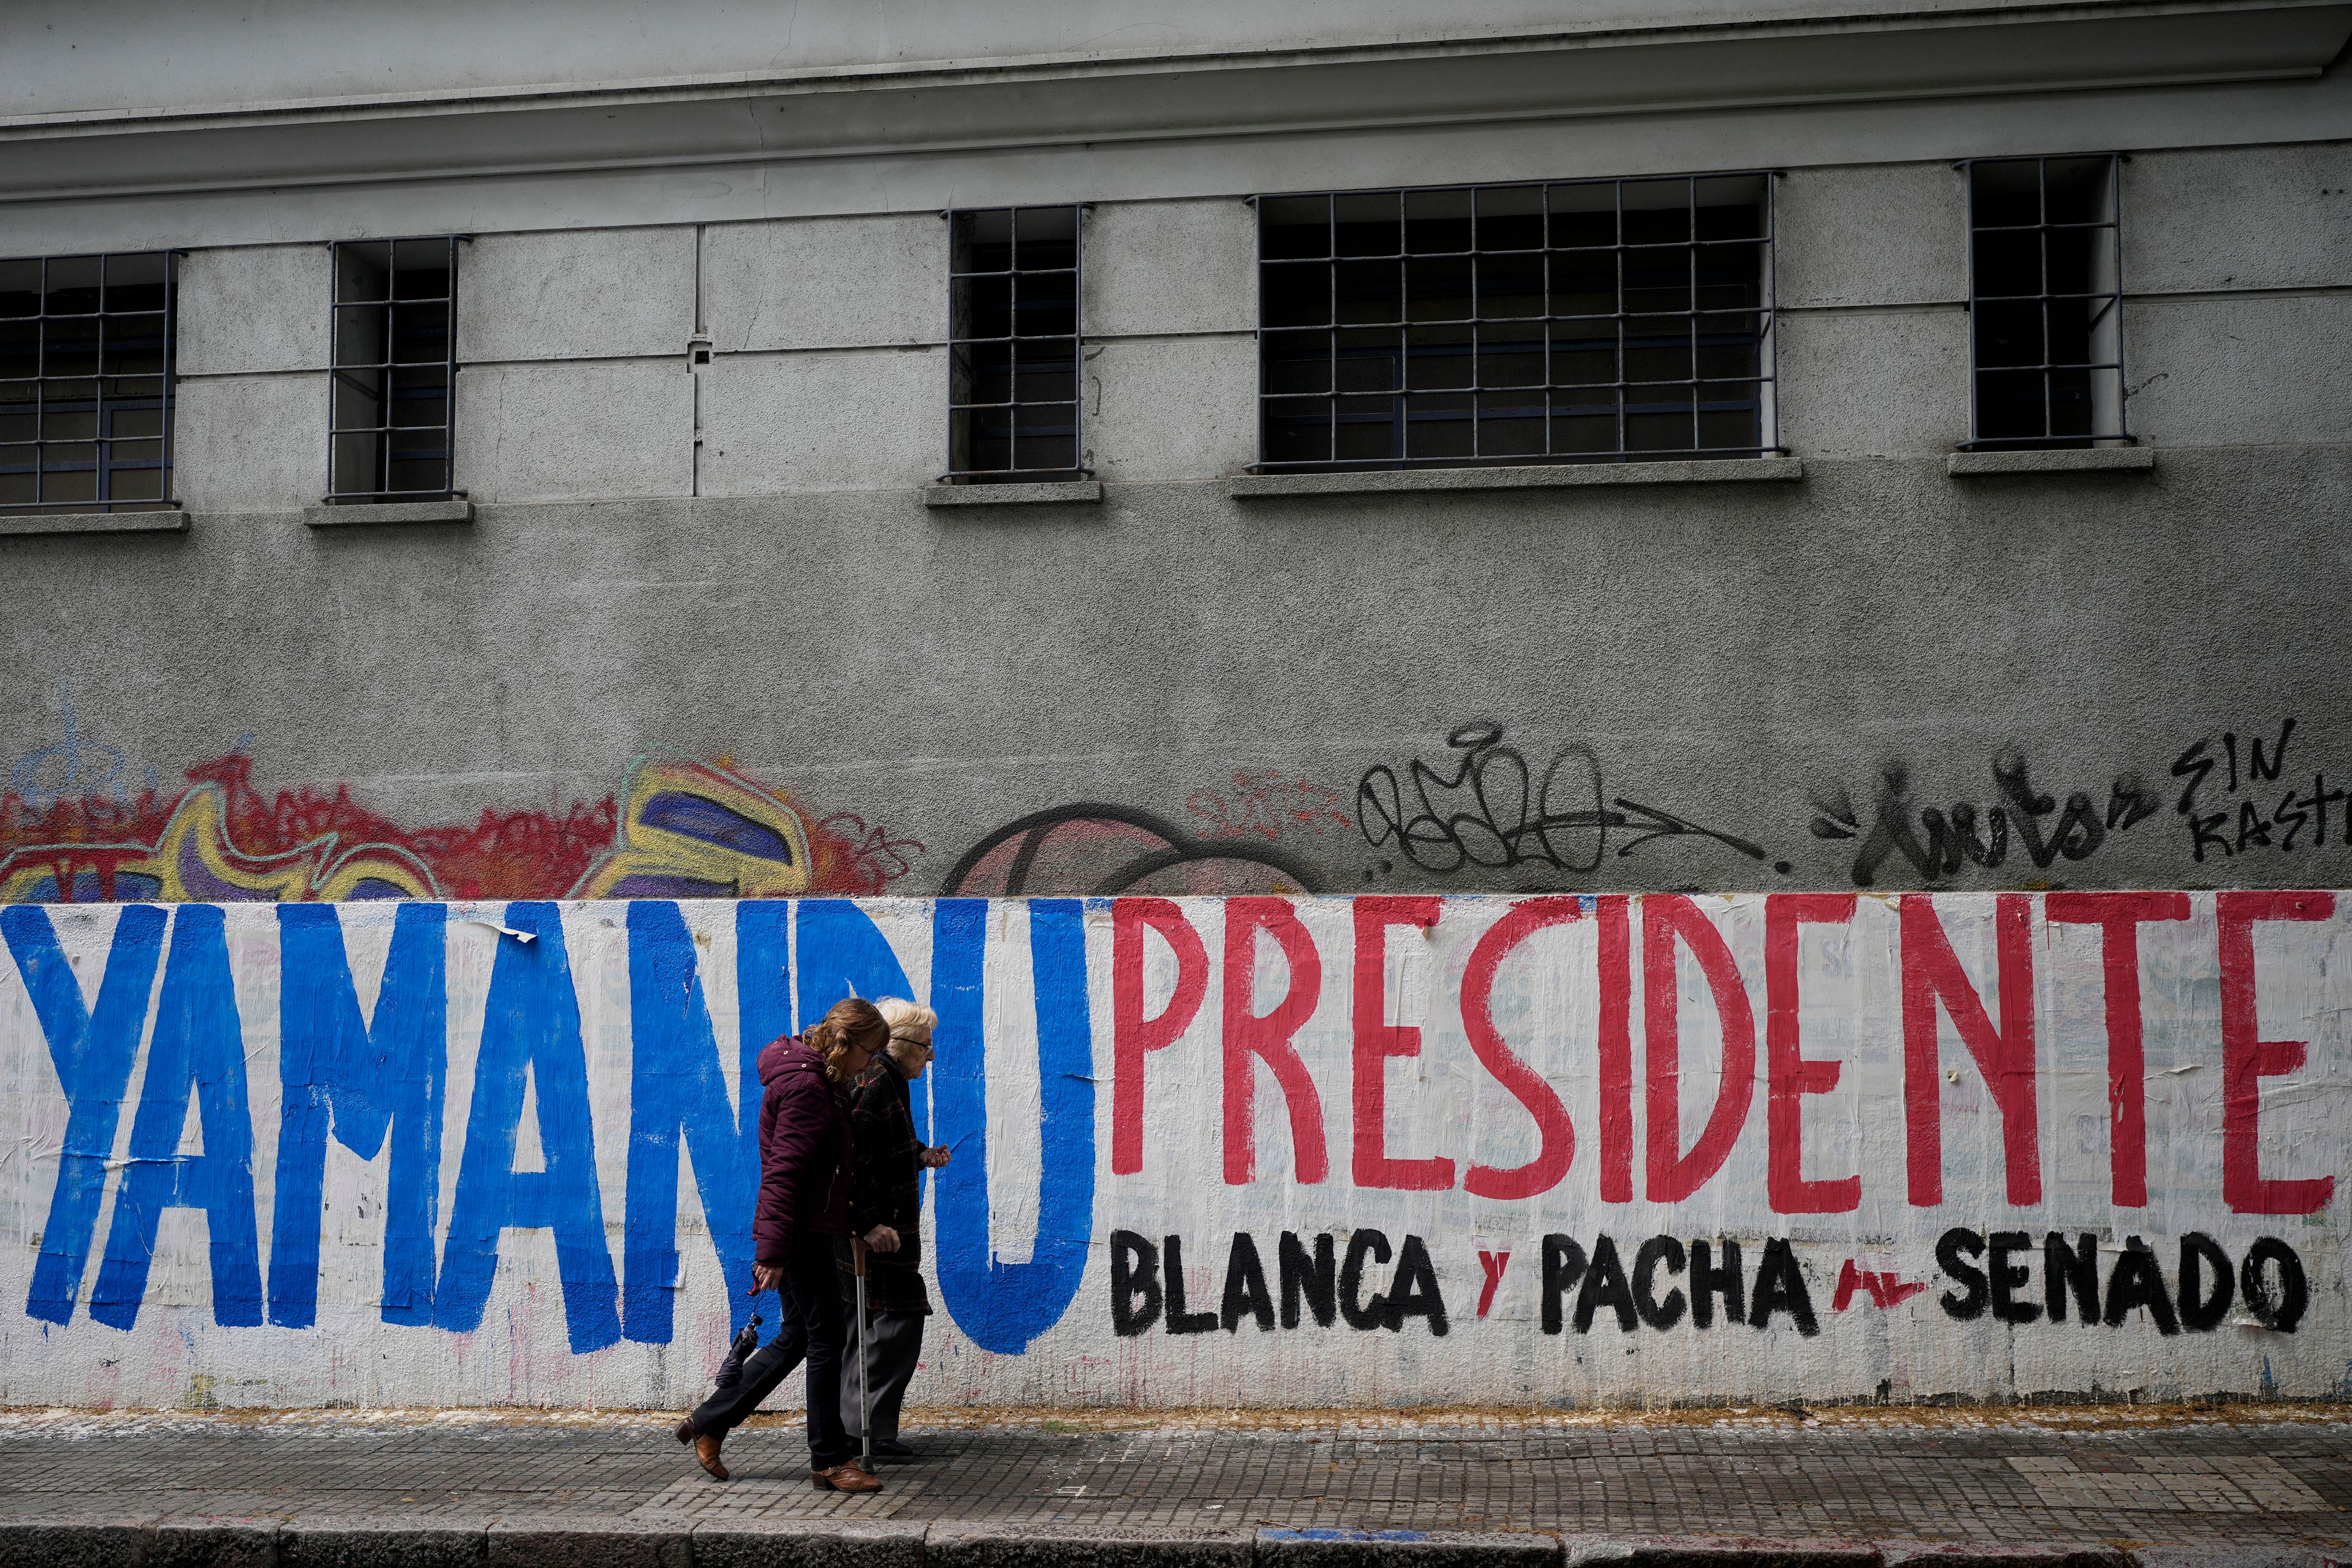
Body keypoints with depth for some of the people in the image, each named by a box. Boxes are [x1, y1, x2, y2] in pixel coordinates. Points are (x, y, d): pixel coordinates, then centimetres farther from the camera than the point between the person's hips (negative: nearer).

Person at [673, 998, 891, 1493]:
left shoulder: (819, 1081, 14)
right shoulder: (806, 1086, -18)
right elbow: (782, 1173, -22)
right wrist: (771, 1252, -24)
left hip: (806, 1232, 10)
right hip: (800, 1234, -10)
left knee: (796, 1338, 16)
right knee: (826, 1339, -3)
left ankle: (708, 1424, 23)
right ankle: (830, 1461, 5)